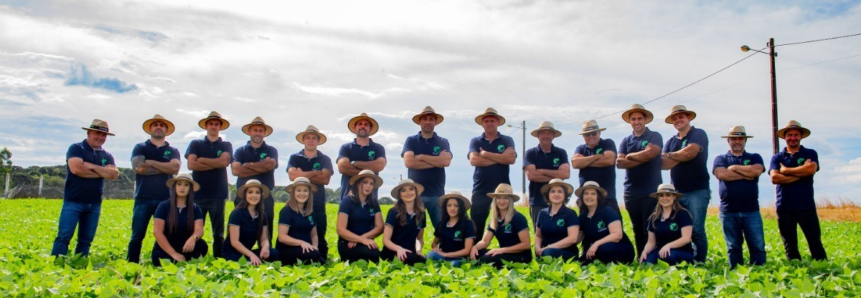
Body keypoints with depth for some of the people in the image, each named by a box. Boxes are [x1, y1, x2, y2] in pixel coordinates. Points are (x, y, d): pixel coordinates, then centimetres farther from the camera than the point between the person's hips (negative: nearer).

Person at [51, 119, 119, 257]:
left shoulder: (107, 156, 12)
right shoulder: (76, 148, 0)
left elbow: (114, 174, -4)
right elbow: (76, 168, -17)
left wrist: (92, 166, -13)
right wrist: (103, 172, -7)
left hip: (94, 204, 5)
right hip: (73, 202, -4)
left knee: (86, 240, 7)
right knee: (64, 236, -8)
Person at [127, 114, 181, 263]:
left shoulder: (173, 151, 12)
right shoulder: (140, 148, 9)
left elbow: (175, 168, -8)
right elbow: (138, 167, -9)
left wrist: (151, 162, -9)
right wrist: (165, 168, -6)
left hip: (165, 200, 1)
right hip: (143, 199, -1)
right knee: (137, 236, 1)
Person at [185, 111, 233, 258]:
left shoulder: (226, 145, 11)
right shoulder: (195, 144, 11)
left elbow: (224, 161, -9)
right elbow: (191, 164, -5)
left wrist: (202, 160, -5)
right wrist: (216, 164, -7)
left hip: (218, 194, 0)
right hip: (198, 193, 0)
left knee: (218, 232, 4)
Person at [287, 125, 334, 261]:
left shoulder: (325, 159, 7)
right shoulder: (294, 158, 9)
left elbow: (325, 179, -8)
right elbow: (293, 176, -10)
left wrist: (303, 176, -7)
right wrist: (316, 173, -9)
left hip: (318, 204, 0)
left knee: (319, 236, 1)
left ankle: (321, 261, 6)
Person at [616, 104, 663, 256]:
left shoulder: (655, 136, 3)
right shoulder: (626, 141, 12)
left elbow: (651, 153, -17)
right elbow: (619, 163, -2)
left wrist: (630, 156, -3)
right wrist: (642, 157, -12)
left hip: (651, 191, -4)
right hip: (631, 192, 4)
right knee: (637, 230, 9)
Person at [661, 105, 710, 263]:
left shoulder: (698, 134, 0)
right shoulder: (671, 141, 16)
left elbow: (690, 152, -17)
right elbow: (663, 164, 3)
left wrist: (670, 155, 0)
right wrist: (682, 157, -12)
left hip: (697, 192, -6)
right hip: (676, 192, 6)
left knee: (697, 230, -7)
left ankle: (699, 263, -2)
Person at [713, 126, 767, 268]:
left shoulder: (754, 158, 13)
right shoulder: (721, 159, 11)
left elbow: (757, 170, -10)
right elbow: (721, 174, -10)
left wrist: (734, 167, -3)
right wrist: (746, 175, -6)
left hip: (751, 211, 0)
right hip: (728, 212, 0)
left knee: (758, 246, -2)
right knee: (733, 248, 7)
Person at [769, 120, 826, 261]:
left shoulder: (810, 153, 8)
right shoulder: (777, 157, 9)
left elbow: (811, 169, -14)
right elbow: (774, 178, -7)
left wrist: (786, 170, -6)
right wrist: (800, 173, -10)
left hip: (806, 207, -1)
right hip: (784, 208, 1)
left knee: (815, 243, -1)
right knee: (790, 247, 8)